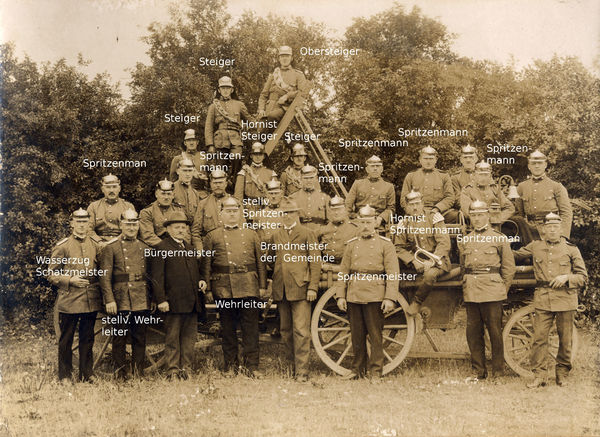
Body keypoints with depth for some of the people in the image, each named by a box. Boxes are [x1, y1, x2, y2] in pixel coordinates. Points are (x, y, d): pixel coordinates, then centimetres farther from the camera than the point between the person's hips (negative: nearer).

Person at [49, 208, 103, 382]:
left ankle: (86, 375, 18)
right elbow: (52, 274, -1)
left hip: (91, 301, 4)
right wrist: (70, 280, -15)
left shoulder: (95, 246, 12)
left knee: (87, 339, 10)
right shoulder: (62, 246, -1)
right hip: (69, 301, -4)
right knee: (66, 339, 4)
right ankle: (64, 377, 12)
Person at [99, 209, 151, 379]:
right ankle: (121, 373, 11)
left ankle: (138, 372, 17)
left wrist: (151, 298, 12)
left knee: (140, 338, 8)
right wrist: (109, 300, -14)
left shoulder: (145, 248, 14)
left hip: (142, 301, 4)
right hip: (121, 300, -4)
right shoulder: (111, 247, -1)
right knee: (120, 338, 2)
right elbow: (105, 276, -6)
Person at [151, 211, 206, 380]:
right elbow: (157, 277, -8)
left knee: (189, 336, 8)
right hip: (174, 302, -6)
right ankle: (173, 369, 6)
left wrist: (201, 281, 8)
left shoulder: (190, 248, 19)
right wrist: (161, 300, -15)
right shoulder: (161, 248, -2)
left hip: (192, 302, 6)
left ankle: (186, 368, 15)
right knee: (172, 337, 0)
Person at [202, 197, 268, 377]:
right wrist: (208, 289, 0)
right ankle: (231, 364, 17)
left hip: (249, 286, 1)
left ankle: (251, 365, 4)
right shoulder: (212, 236, 10)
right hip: (224, 288, -1)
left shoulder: (251, 235, 15)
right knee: (228, 328, 6)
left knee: (251, 326, -1)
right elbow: (206, 265, 7)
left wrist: (262, 286, 6)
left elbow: (260, 262, 13)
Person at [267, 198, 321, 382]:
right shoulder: (276, 235, 15)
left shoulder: (307, 234, 3)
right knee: (286, 331, 11)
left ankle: (302, 369, -4)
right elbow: (270, 260, 22)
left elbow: (315, 261, -1)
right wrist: (271, 287, 14)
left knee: (301, 331, -7)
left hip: (300, 289, -5)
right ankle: (293, 360, 25)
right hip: (281, 290, 5)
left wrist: (313, 287, -8)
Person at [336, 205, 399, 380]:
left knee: (375, 335, 0)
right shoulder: (352, 244, 13)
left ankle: (375, 371, 9)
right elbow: (343, 272, 13)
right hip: (354, 296, 3)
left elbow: (393, 273, -3)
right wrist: (340, 295, 4)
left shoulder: (385, 244, 3)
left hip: (375, 297, -3)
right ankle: (358, 369, 20)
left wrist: (390, 298, -11)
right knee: (357, 335, 9)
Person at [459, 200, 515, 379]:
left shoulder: (499, 239, 3)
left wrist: (502, 290, 2)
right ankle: (478, 371, 15)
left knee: (495, 332, 0)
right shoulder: (464, 241, 14)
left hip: (492, 293, -4)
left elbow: (509, 268, 5)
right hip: (470, 294, 4)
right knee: (473, 332, 5)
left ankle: (498, 371, 10)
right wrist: (467, 286, 13)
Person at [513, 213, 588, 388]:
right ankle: (539, 375, 2)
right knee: (539, 337, -5)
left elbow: (583, 278, 7)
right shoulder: (535, 246, 11)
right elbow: (515, 255, 28)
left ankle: (562, 374, 20)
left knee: (565, 340, 5)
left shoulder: (571, 249, 7)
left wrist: (566, 277, -9)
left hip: (565, 298, -1)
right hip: (543, 299, 1)